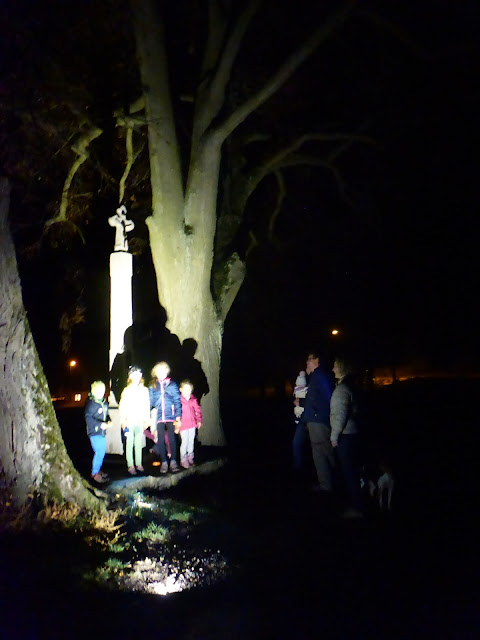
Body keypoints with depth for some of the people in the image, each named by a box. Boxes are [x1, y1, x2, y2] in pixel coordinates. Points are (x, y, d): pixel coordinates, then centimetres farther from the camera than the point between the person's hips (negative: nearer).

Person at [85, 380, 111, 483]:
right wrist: (100, 424, -27)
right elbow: (88, 418, -19)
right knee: (99, 451, -11)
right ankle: (95, 473, 0)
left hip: (102, 431, 8)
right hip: (94, 431, -8)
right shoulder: (91, 403, -15)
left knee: (102, 451, 14)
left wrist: (109, 421, 0)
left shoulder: (104, 402, 9)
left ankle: (97, 470, 28)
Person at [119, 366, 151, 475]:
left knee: (139, 443, 7)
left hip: (140, 421, 3)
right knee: (129, 443, -2)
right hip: (129, 421, -3)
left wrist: (147, 420, 7)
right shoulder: (127, 390, 1)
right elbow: (122, 406, 0)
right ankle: (130, 466, 1)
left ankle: (139, 464, 13)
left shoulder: (144, 390, 9)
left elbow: (147, 406, 11)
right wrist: (123, 420, -6)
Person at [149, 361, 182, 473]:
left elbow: (177, 401, 5)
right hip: (159, 418, 1)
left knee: (171, 439, 0)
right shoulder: (152, 387, 9)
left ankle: (173, 462, 8)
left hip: (171, 417, -1)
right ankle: (164, 462, 9)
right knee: (161, 440, 1)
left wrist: (178, 417, -1)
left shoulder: (172, 385, 6)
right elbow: (150, 402, 10)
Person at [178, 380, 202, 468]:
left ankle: (190, 459, 27)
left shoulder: (193, 399, 3)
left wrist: (199, 420, 9)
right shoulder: (179, 400, -11)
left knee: (191, 441, 13)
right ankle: (183, 460, 8)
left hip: (192, 424, 5)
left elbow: (197, 410, 14)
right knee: (185, 442, -5)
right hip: (183, 424, -5)